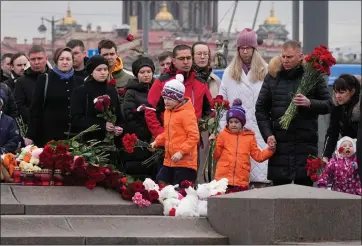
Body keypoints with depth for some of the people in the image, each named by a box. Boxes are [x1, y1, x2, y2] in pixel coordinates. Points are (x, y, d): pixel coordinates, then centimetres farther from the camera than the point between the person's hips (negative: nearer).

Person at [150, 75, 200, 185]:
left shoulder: (187, 114, -14)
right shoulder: (168, 111, 13)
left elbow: (194, 136, -18)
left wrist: (181, 152, -23)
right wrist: (158, 141, 10)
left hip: (185, 162, -9)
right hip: (169, 161, 9)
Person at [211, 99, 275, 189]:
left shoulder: (249, 137, 8)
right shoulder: (223, 135, 6)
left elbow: (258, 156, 10)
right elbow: (216, 155, 6)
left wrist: (270, 149, -3)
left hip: (242, 181, 1)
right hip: (223, 179, -1)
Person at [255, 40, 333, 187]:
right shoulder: (272, 76, 9)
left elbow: (329, 105, 4)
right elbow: (260, 109, 10)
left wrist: (310, 103, -16)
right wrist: (267, 134, -1)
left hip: (306, 144, -2)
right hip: (279, 143, 2)